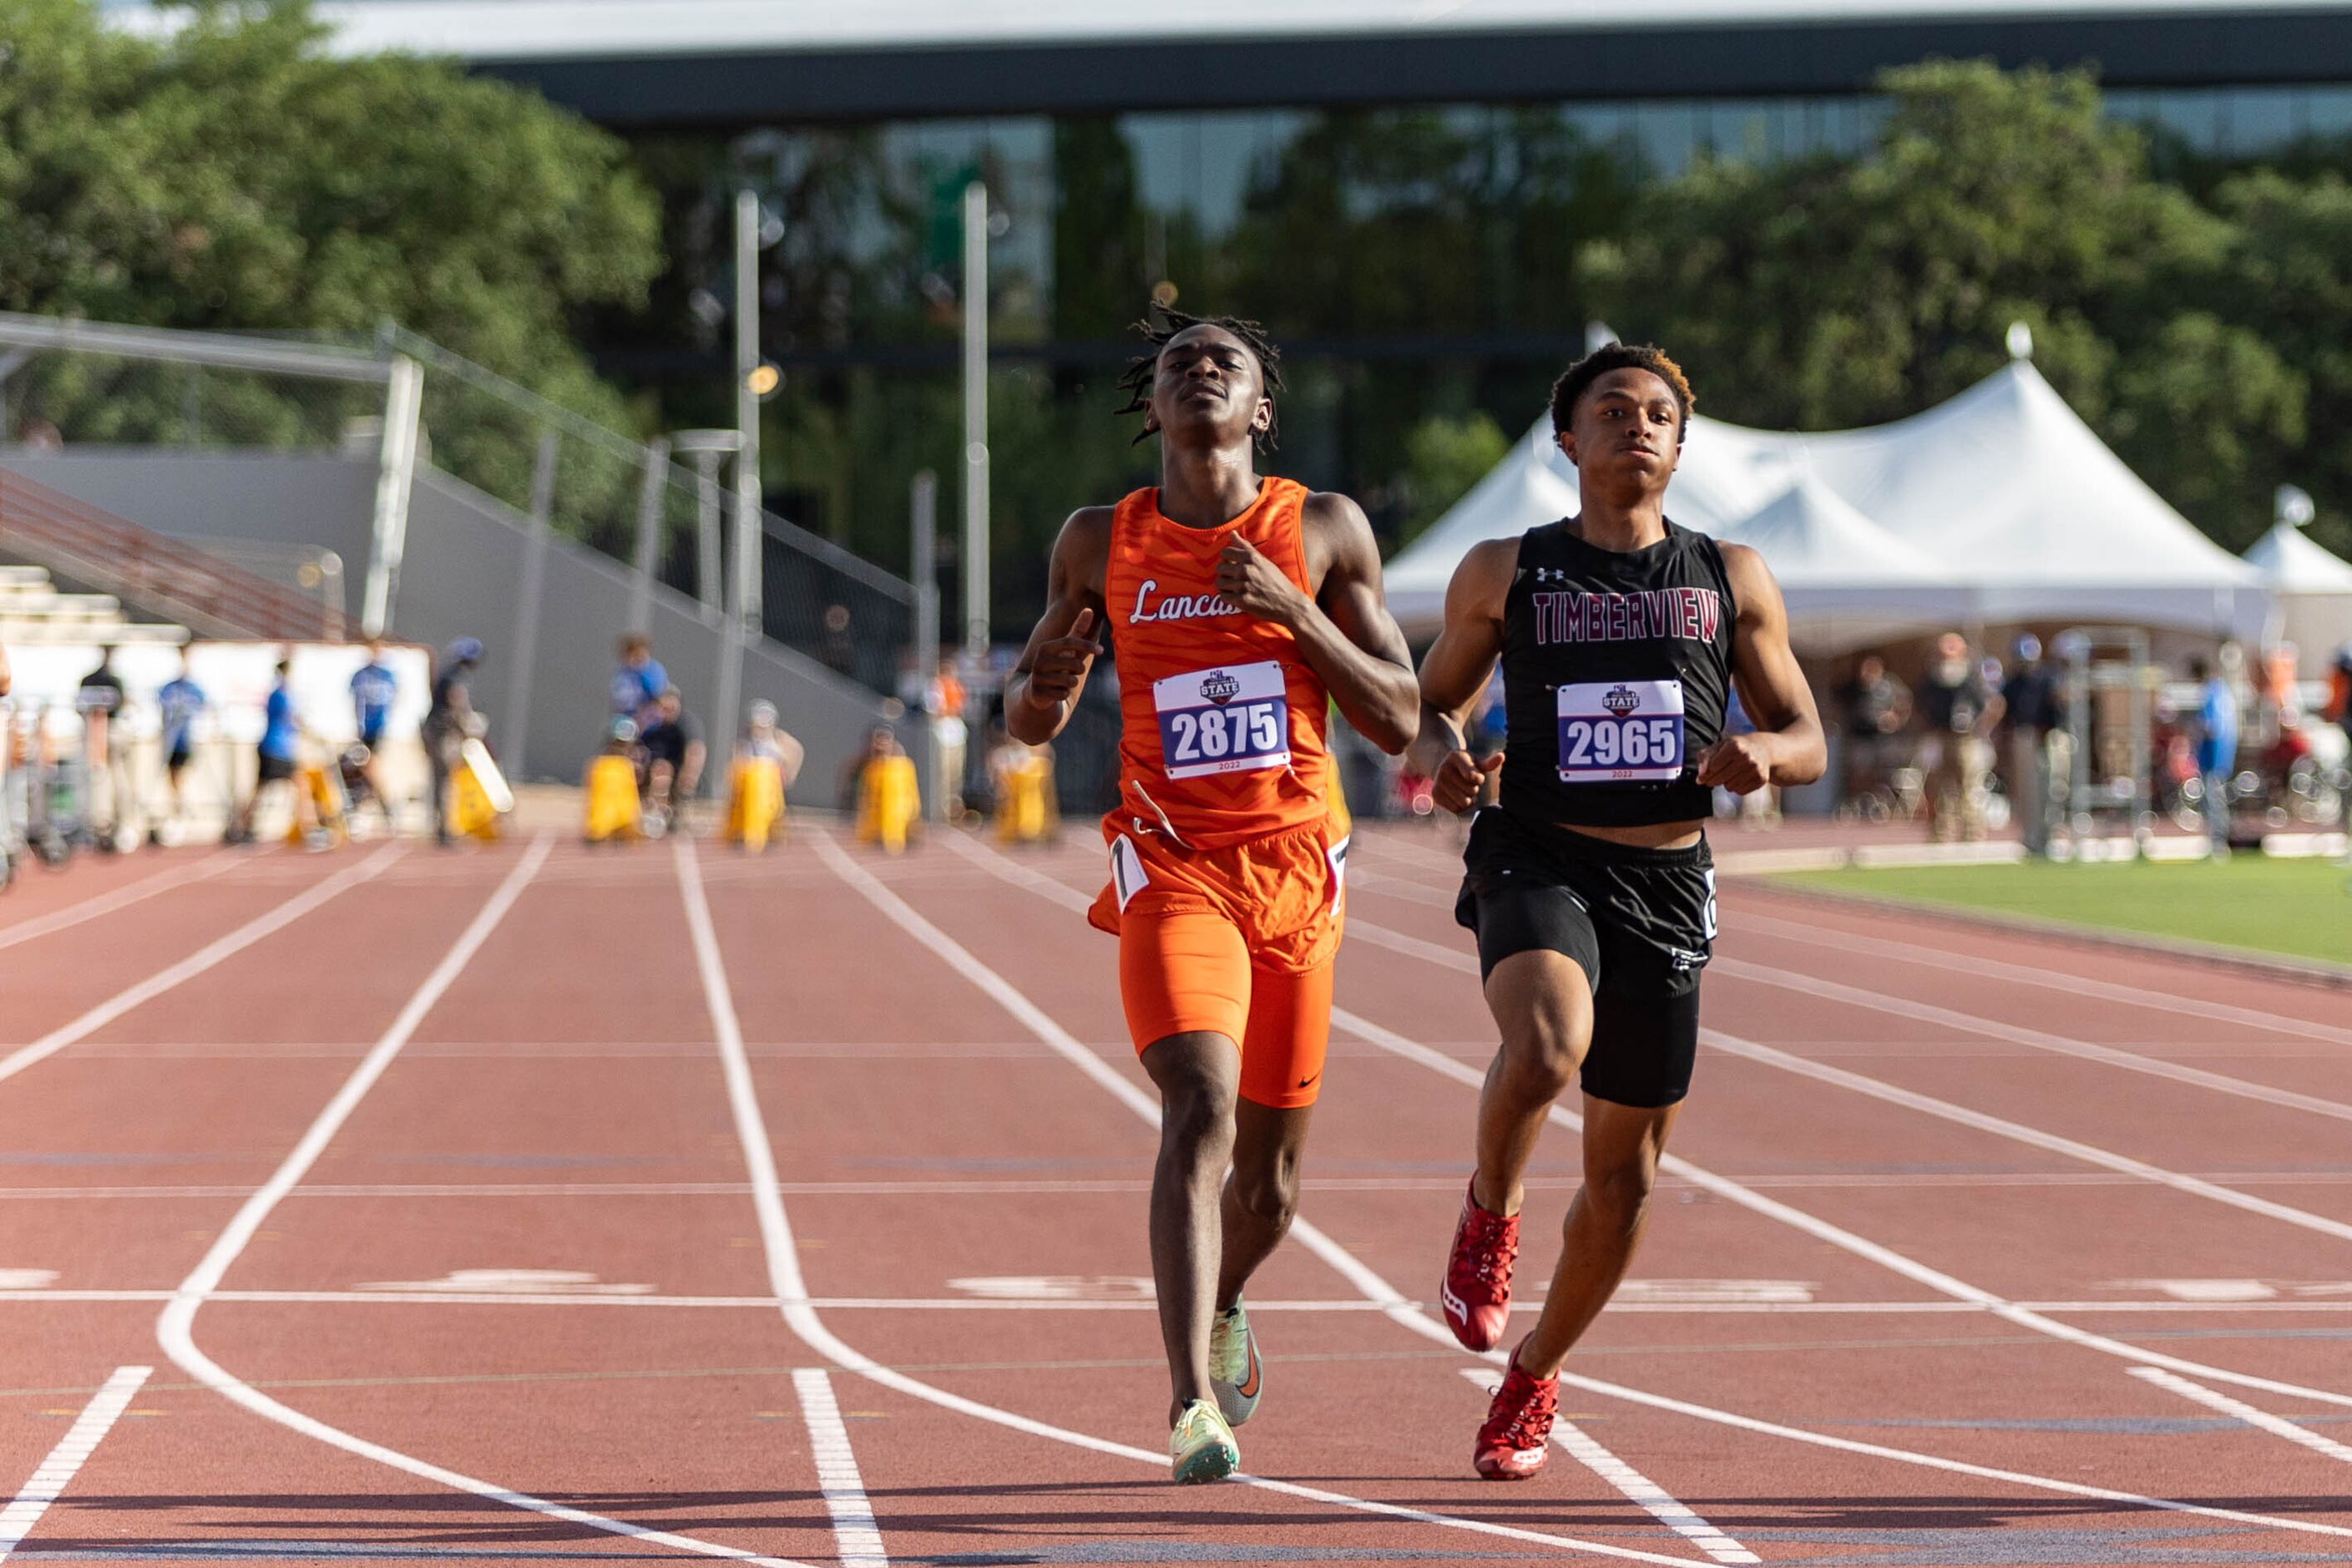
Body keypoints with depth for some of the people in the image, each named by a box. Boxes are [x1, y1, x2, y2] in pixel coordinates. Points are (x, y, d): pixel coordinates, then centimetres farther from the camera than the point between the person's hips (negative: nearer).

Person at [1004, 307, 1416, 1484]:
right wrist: (1043, 682, -11)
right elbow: (1029, 722, 14)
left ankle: (1221, 1307, 47)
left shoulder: (1324, 533, 4)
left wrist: (1293, 611, -12)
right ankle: (1194, 1406, -32)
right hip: (1173, 867, -2)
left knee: (1268, 1182, 12)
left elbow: (1398, 721, 1)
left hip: (1298, 874, 2)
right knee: (1201, 1109, -26)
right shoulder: (1100, 543, 6)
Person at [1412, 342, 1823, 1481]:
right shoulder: (1504, 574, 5)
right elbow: (1430, 699, 15)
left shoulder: (1730, 579, 9)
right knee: (1546, 1047, -35)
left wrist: (1761, 754, -12)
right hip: (1537, 862, -3)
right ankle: (1489, 1214, -4)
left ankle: (1531, 1382, 30)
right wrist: (1442, 756, -8)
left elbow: (1810, 744, 12)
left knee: (1624, 1171, 7)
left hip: (1665, 885, 3)